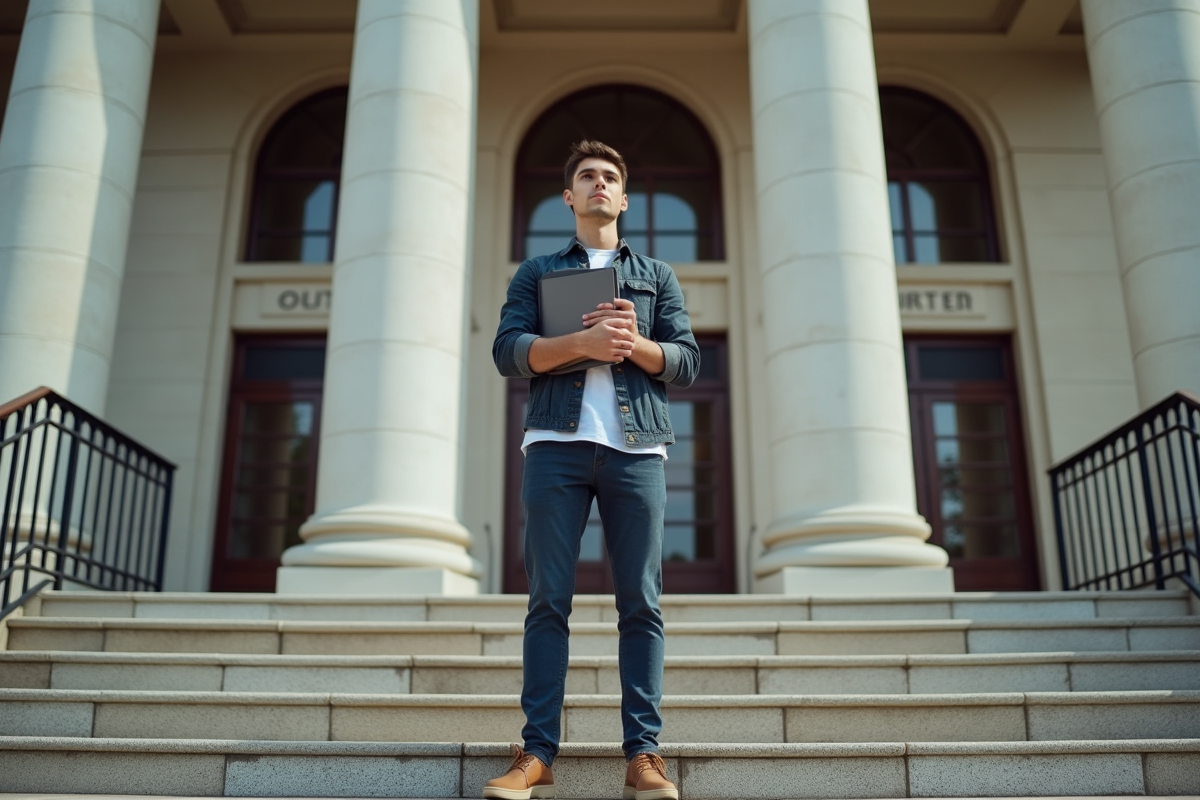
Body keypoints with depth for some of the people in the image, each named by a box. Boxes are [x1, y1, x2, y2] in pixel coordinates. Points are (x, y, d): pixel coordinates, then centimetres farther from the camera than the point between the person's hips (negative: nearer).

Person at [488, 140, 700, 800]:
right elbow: (508, 351, 3)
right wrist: (582, 341, -12)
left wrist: (632, 342, -9)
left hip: (636, 447, 1)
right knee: (548, 602, -3)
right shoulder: (536, 272, 19)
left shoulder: (657, 275, 22)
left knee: (641, 604, -2)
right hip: (557, 443, 0)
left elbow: (686, 361, 11)